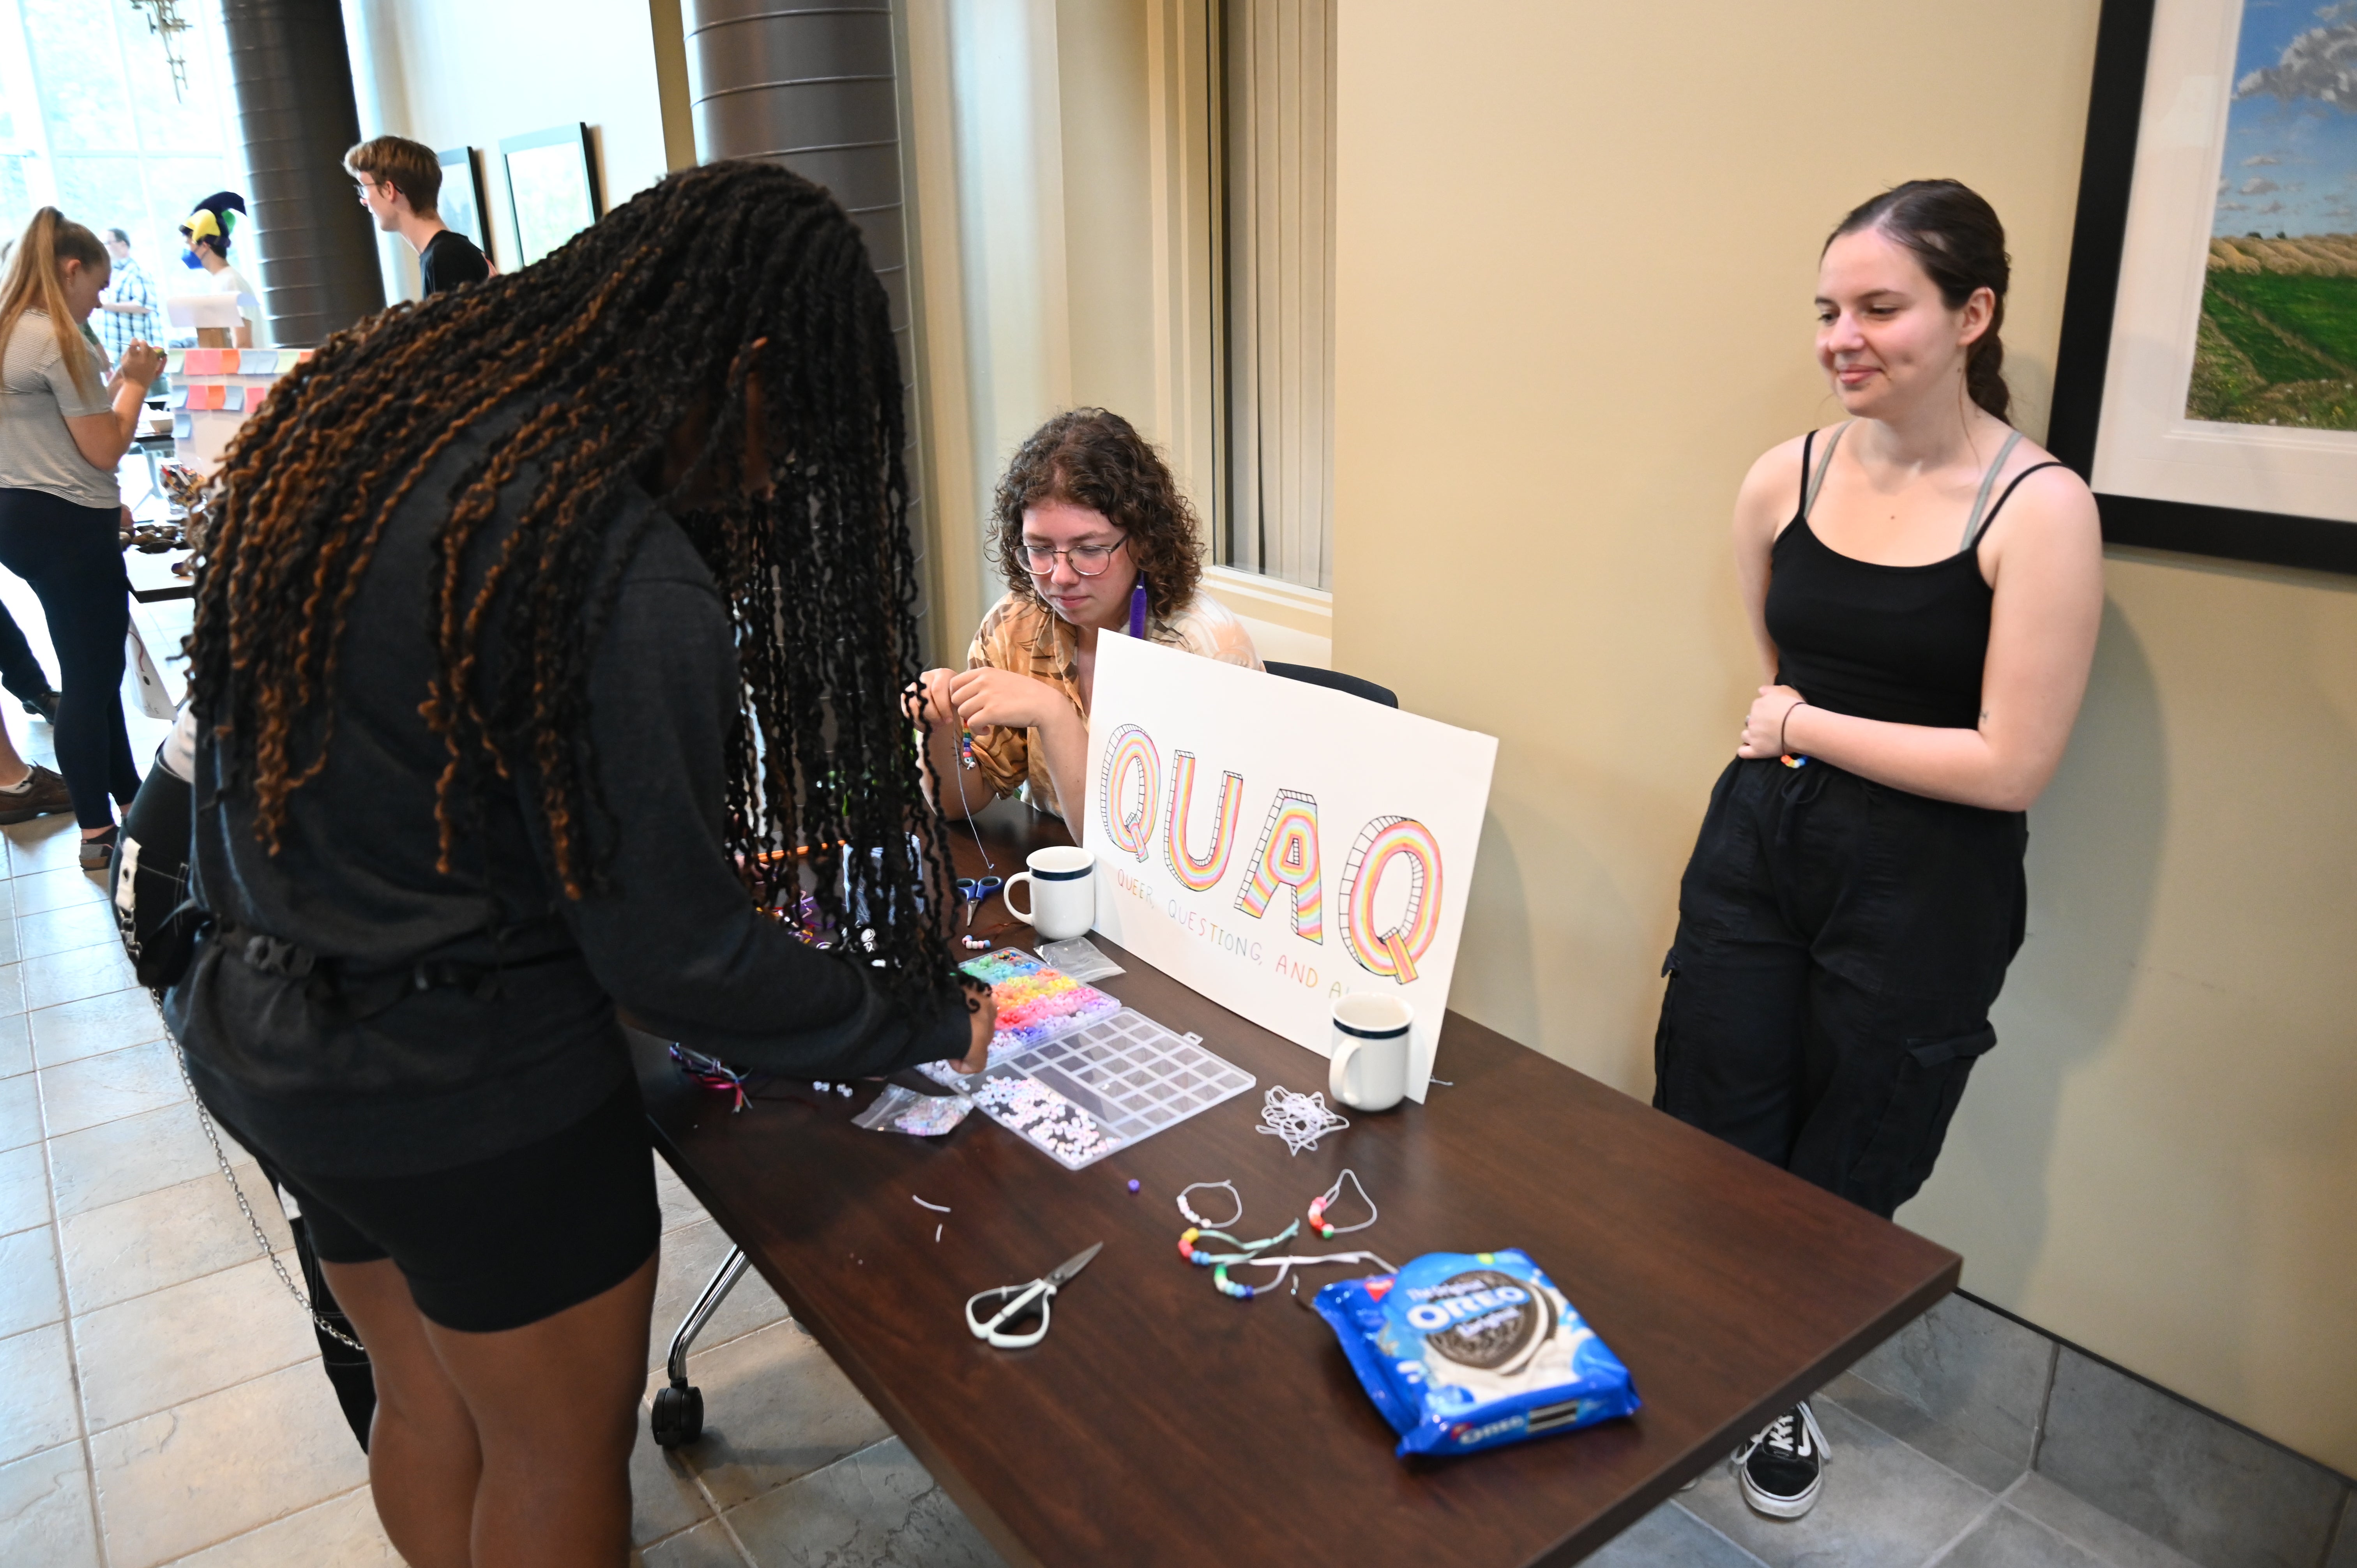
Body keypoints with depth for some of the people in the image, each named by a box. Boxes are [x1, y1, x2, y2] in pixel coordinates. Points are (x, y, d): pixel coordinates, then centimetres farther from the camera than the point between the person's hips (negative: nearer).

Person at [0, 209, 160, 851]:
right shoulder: (59, 341, -16)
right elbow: (105, 450, -14)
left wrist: (117, 381, 15)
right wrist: (136, 382, -3)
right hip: (68, 526, -10)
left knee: (93, 665, 19)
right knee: (92, 676, -2)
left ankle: (127, 795, 30)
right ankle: (98, 836, 5)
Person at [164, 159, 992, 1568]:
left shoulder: (362, 412, -1)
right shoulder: (629, 579, -28)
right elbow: (672, 955, -21)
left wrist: (703, 859, 11)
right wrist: (923, 1026, -6)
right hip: (466, 1090, -8)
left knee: (428, 1406, 29)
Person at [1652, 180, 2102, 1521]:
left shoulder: (2038, 509, -15)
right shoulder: (1786, 479, -1)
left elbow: (2011, 767, -19)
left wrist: (1805, 726, -12)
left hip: (1922, 895, -3)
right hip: (1758, 844, 4)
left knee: (1843, 1179, 15)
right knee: (1706, 1145, 11)